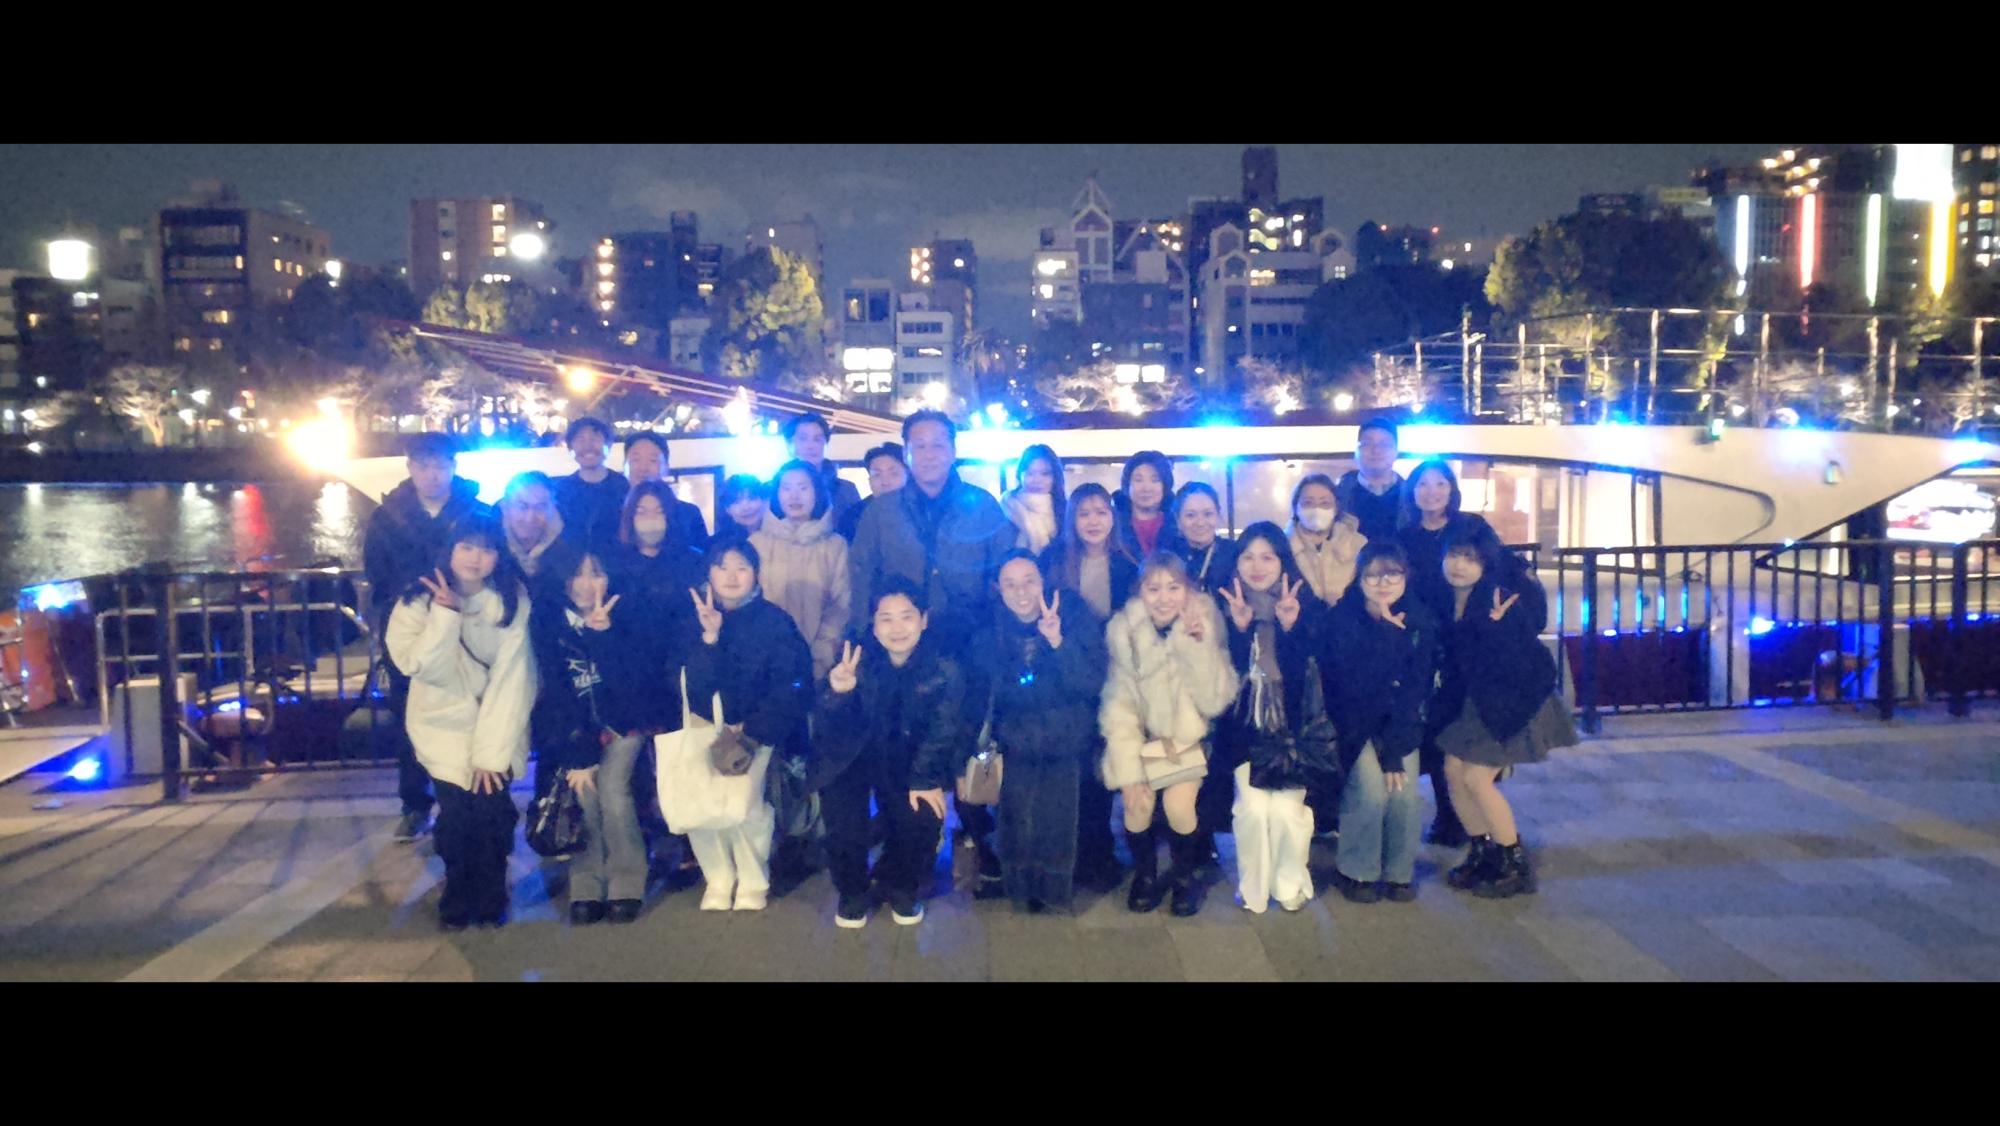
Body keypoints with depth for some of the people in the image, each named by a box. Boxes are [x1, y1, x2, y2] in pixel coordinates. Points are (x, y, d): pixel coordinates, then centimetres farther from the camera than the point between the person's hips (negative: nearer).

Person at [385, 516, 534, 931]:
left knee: (489, 807, -13)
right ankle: (458, 896, 14)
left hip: (497, 725, 0)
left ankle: (490, 898, 11)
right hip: (446, 725, 0)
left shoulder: (513, 599, -11)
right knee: (457, 811, -12)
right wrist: (445, 613, -29)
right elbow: (424, 668, -21)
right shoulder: (419, 599, -10)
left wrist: (492, 750, -18)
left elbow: (512, 678, -15)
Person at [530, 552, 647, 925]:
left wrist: (605, 633, -31)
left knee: (611, 786, -20)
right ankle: (585, 885, -6)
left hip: (622, 720, -1)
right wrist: (579, 755, -18)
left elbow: (632, 687, -19)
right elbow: (556, 689, -13)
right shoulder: (546, 618, -11)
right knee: (583, 788, -19)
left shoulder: (624, 613, -12)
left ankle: (626, 882, -5)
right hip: (572, 725, 1)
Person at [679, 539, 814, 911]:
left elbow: (789, 686, -7)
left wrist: (749, 731, -11)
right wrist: (709, 636, -24)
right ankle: (718, 880, 10)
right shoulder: (693, 617, -2)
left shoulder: (774, 621, -6)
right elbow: (695, 686, -11)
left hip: (756, 728, -2)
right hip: (707, 726, 2)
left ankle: (754, 882, 7)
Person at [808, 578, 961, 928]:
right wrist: (836, 693, -42)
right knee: (843, 812, -20)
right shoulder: (855, 658, -16)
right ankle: (853, 892, 9)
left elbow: (941, 730, -8)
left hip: (907, 756, 1)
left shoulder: (944, 667, -14)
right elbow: (825, 728, -21)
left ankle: (901, 888, 14)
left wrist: (925, 780, -20)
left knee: (924, 813, -17)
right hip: (852, 753, 0)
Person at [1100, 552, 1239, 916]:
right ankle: (1145, 873, 11)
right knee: (1139, 802, -18)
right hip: (1140, 735, 1)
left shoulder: (1204, 623, -14)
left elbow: (1215, 700, -20)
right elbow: (1119, 705, -13)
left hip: (1186, 736, 0)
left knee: (1178, 804, -19)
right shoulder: (1123, 630, -14)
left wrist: (1199, 645, -32)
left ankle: (1185, 876, 10)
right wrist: (1129, 772, -19)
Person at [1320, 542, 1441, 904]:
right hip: (1355, 721, -2)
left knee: (1405, 791, -15)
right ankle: (1356, 870, 2)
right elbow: (1351, 688, -18)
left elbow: (1417, 686, -10)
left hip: (1402, 723, 3)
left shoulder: (1420, 620, -6)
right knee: (1372, 787, -19)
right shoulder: (1342, 619, -15)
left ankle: (1400, 872, 8)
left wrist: (1392, 744, -16)